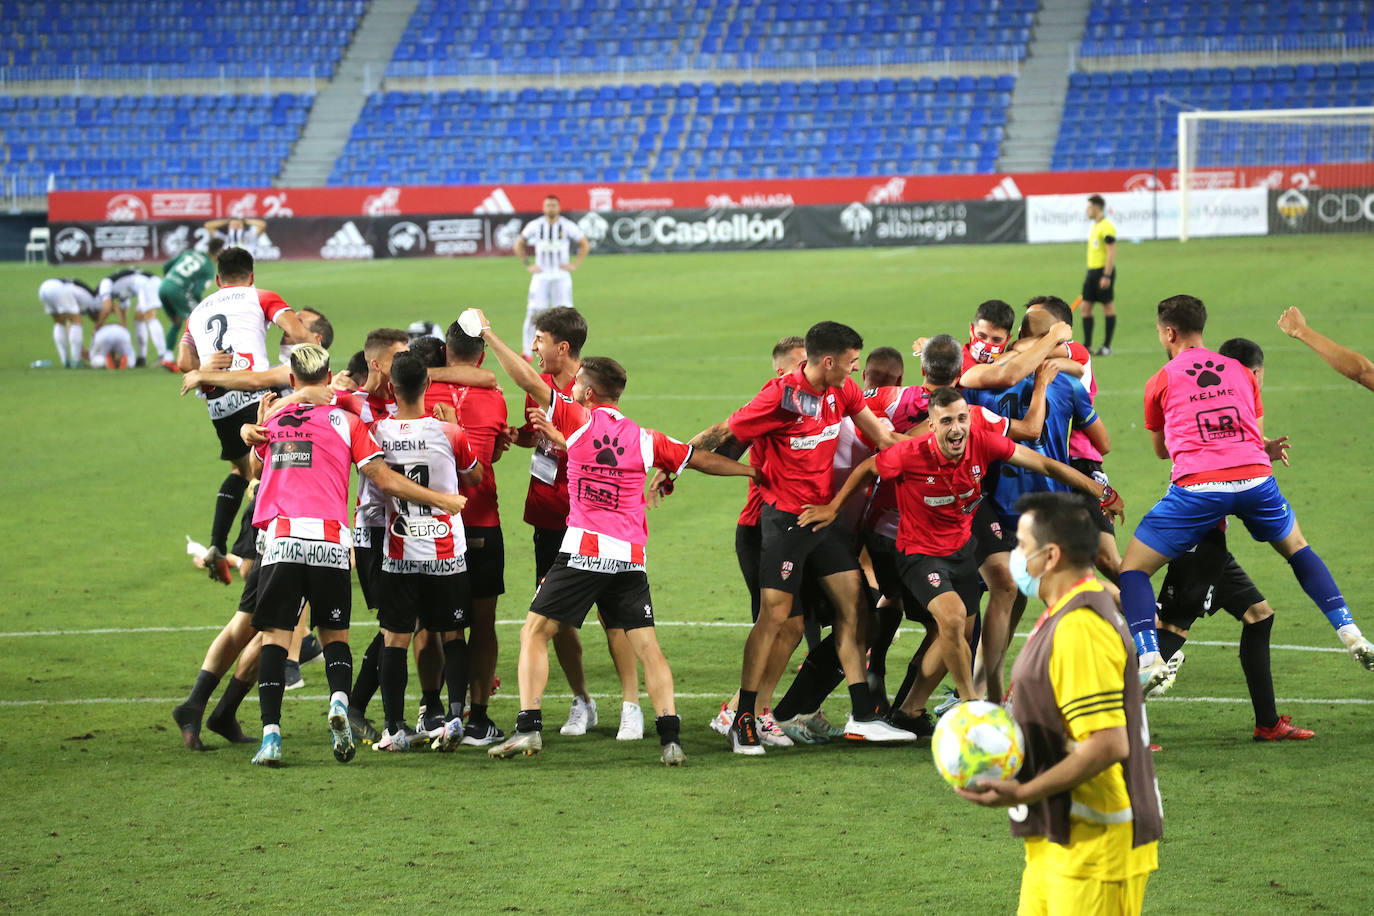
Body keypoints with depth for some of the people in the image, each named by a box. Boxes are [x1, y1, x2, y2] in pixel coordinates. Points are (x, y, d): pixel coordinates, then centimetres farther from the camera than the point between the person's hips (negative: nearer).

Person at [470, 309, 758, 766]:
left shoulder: (579, 419, 1)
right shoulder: (645, 439, 9)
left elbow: (528, 380, -1)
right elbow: (702, 459, 17)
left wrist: (488, 333, 7)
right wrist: (753, 470, 31)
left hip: (583, 552, -4)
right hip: (630, 557, 4)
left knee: (534, 633, 5)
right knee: (647, 647, 4)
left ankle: (529, 726, -5)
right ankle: (670, 737, -7)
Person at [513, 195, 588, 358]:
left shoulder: (568, 226, -1)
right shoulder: (534, 225, 2)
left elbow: (585, 245, 8)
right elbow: (519, 245, 13)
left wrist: (575, 265, 0)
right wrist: (528, 265, 5)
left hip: (562, 276, 0)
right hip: (541, 276, 0)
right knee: (533, 313, -8)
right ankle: (527, 351, -2)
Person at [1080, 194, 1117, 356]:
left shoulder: (1107, 227, -13)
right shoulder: (1094, 227, 16)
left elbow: (1111, 253, -18)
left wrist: (1106, 276, -22)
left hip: (1104, 272, -9)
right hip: (1092, 271, 9)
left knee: (1108, 307, -2)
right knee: (1086, 307, 5)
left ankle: (1106, 347, 1)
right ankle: (1087, 345, 8)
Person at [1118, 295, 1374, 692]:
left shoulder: (1160, 382, 10)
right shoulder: (1241, 372, 17)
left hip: (1197, 488, -4)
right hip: (1256, 480, 4)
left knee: (1132, 570, 7)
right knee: (1297, 549, 31)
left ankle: (1149, 659, -13)